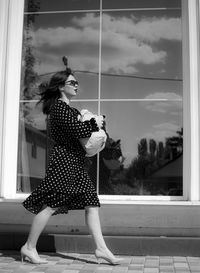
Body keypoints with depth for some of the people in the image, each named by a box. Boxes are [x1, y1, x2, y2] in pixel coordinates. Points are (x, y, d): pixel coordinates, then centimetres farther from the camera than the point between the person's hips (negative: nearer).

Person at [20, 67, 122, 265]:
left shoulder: (67, 108, 19)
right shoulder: (59, 107, -11)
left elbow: (77, 130, 19)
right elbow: (77, 130, -21)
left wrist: (94, 125, 2)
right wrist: (94, 123, -5)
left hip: (74, 163, 10)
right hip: (64, 161, -10)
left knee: (91, 204, 5)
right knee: (51, 205, -5)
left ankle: (101, 248, 7)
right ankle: (29, 247, 9)